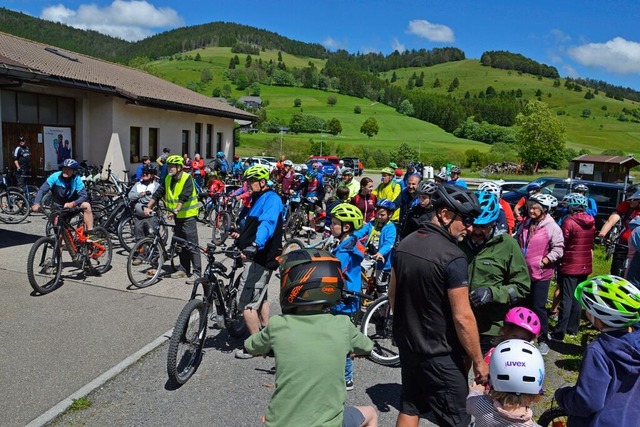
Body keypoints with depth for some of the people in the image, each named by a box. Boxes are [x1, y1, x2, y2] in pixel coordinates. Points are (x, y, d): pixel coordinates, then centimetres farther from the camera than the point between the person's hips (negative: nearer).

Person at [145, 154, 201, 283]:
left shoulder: (187, 178, -13)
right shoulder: (168, 179, 7)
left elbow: (184, 196, -25)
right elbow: (157, 194, 3)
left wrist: (177, 209, -37)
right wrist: (148, 207, -9)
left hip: (188, 215, -7)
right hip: (177, 216, 7)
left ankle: (197, 272, -5)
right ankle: (183, 269, 24)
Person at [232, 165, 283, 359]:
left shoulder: (271, 198, -15)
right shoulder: (259, 199, 16)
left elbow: (268, 223, -33)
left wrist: (255, 245, -47)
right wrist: (241, 235, 13)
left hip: (260, 259, -11)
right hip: (257, 257, 11)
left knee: (247, 303, -9)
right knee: (260, 296, 23)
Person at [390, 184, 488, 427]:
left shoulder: (405, 244, 0)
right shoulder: (452, 256, -23)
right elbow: (462, 318, -21)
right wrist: (478, 361, -9)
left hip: (407, 345, 8)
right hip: (439, 354, -7)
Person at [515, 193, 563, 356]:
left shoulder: (552, 227, -12)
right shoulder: (526, 223, 7)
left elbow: (558, 249, -14)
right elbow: (517, 242, 17)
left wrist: (543, 262, -18)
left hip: (541, 273, -6)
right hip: (524, 272, 6)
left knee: (538, 307, -2)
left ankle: (543, 340, 15)